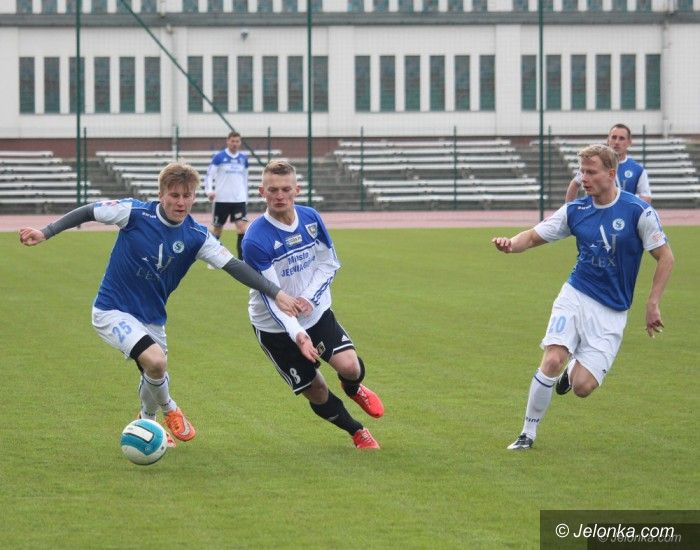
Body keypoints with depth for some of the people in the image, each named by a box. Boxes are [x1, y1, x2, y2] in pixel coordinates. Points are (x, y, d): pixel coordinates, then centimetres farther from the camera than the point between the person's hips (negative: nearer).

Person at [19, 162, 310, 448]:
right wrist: (45, 232, -11)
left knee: (153, 377, 14)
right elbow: (88, 212, -6)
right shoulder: (134, 213, -18)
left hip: (152, 318, 5)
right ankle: (168, 409, 6)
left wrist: (276, 293, -16)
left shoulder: (197, 237, -9)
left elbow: (234, 267, -9)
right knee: (156, 361, -26)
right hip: (112, 310, -5)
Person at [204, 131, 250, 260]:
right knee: (217, 229, 7)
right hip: (221, 199, -2)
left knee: (242, 227, -13)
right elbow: (210, 175, -5)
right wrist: (209, 191, -19)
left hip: (239, 199, 2)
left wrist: (245, 195, 19)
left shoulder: (243, 158, 8)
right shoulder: (219, 157, -4)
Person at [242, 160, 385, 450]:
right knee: (316, 392, 3)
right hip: (275, 327, -3)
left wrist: (309, 298, -17)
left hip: (317, 311, 3)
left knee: (349, 366, -18)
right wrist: (297, 334, -40)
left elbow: (329, 263, 1)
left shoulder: (311, 218, -10)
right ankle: (357, 432, 31)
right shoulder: (255, 240, -26)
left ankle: (353, 388, 21)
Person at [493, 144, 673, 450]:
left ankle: (574, 369, 28)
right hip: (575, 297, 2)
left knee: (582, 387, -11)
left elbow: (665, 256, -3)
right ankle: (528, 433, -3)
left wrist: (652, 304, -7)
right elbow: (534, 236, 6)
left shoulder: (638, 212, -9)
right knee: (552, 361, -20)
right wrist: (511, 244, -17)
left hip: (611, 312, -2)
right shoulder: (575, 211, 1)